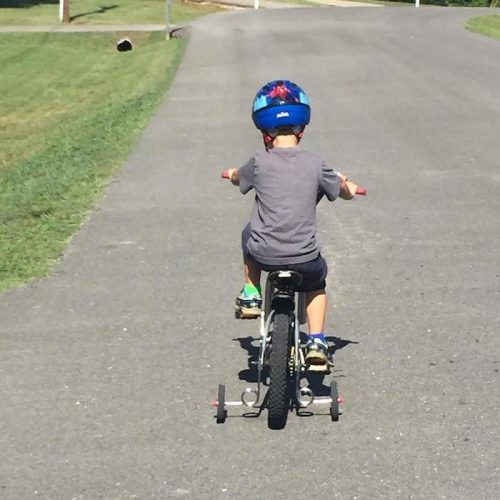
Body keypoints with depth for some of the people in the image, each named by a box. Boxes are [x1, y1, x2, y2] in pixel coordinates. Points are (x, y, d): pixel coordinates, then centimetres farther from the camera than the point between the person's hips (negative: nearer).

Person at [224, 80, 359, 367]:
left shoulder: (260, 163, -4)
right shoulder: (315, 165, -3)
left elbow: (237, 179, 20)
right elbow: (344, 191, 16)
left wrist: (232, 174, 45)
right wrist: (347, 186, 41)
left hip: (265, 256, 0)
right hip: (304, 259, 0)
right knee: (317, 283, 33)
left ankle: (250, 296, 32)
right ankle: (316, 341, 18)